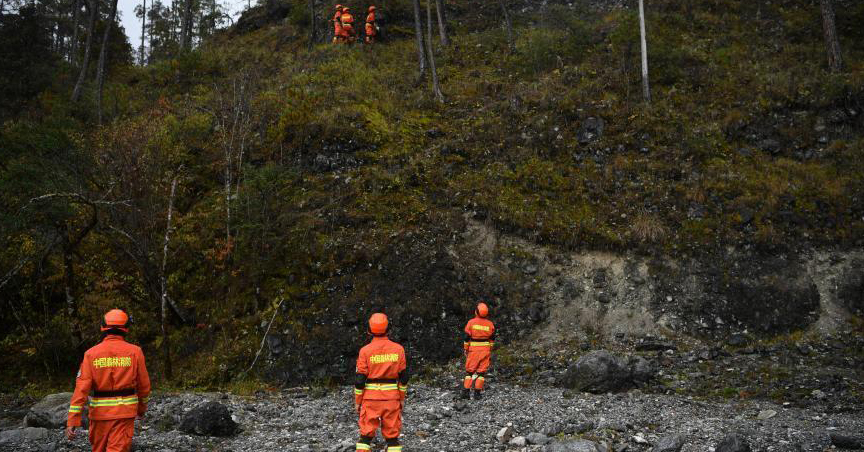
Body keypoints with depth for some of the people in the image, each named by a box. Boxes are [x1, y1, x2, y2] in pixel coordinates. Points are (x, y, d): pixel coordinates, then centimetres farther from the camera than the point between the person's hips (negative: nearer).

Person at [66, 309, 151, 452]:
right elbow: (144, 385, 2)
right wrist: (142, 408, 20)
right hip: (125, 411, -1)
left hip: (100, 411, 2)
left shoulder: (91, 354, -3)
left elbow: (82, 387, -10)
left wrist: (72, 420, -10)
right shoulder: (135, 352, -3)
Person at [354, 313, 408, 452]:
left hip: (371, 398, -1)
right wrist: (402, 398, 12)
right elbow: (403, 377, 1)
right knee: (392, 435, 10)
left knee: (366, 435, 9)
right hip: (392, 398, 1)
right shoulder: (398, 349, -3)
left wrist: (357, 401, 4)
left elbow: (360, 379, -7)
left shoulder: (365, 351, -8)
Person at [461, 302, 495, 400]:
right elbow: (492, 339, 7)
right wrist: (490, 351, 17)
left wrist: (465, 350, 6)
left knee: (469, 371, 9)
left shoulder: (471, 322, -7)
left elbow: (467, 338, -5)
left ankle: (466, 391, 4)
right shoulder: (490, 324, 1)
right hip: (485, 350, 1)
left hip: (473, 350, -1)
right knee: (481, 372, 6)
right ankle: (477, 393, 4)